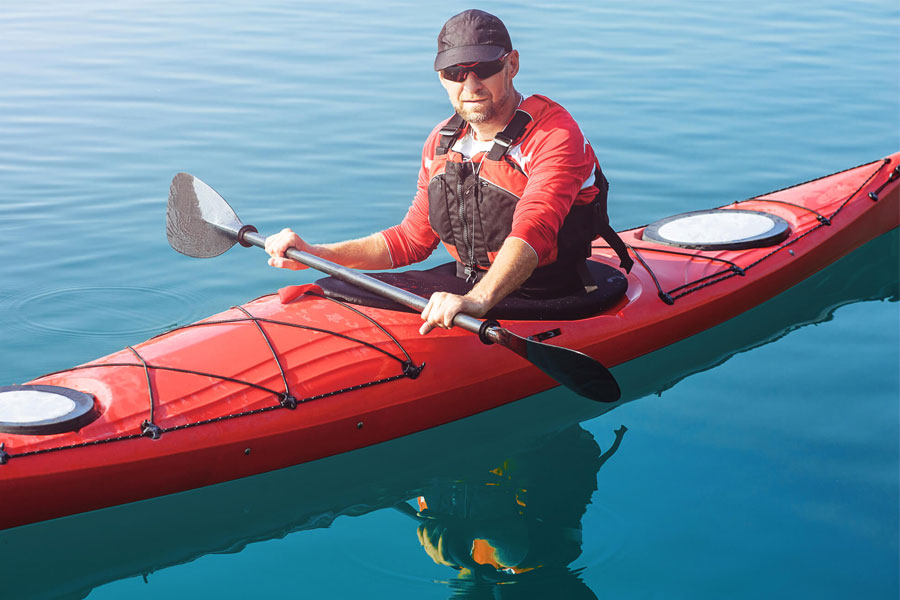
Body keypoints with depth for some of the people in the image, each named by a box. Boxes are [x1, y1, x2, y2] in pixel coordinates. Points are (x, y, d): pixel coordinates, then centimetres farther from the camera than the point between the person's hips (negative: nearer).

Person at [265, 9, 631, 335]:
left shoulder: (555, 134, -15)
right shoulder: (441, 143, 8)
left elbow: (532, 232, -32)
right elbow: (412, 240, 15)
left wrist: (478, 300, -51)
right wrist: (314, 255, 5)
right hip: (468, 291, 6)